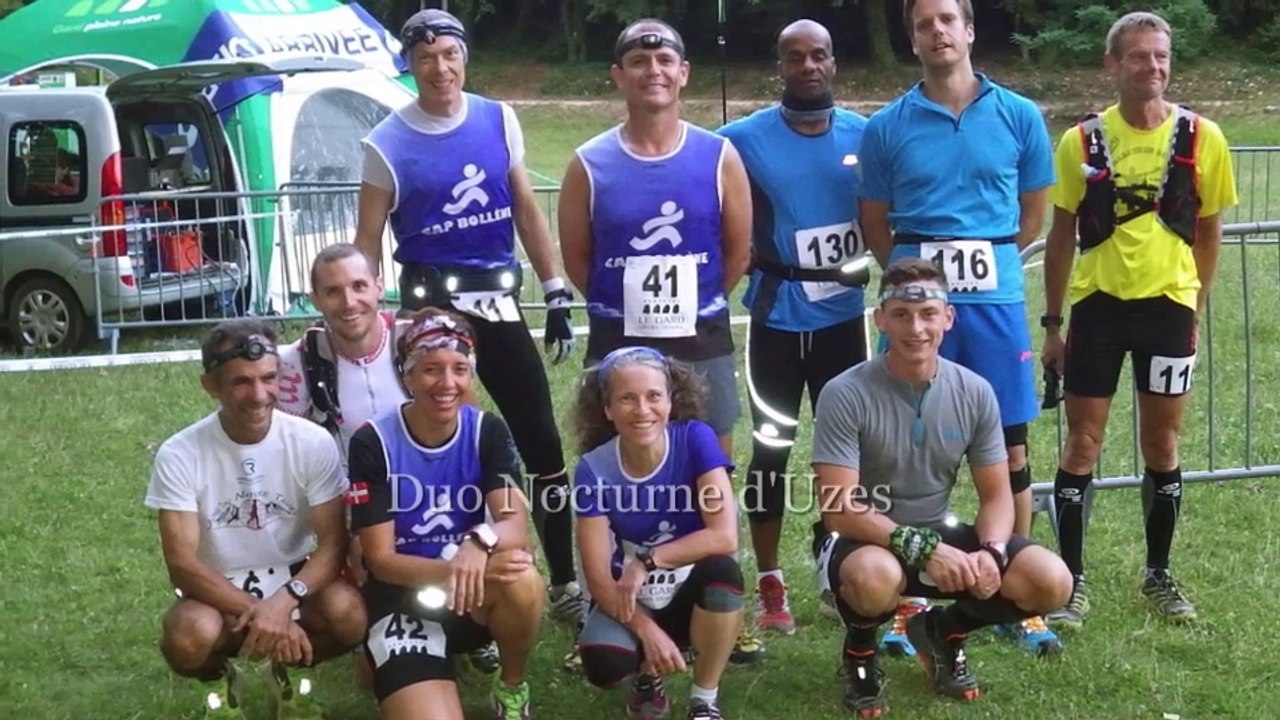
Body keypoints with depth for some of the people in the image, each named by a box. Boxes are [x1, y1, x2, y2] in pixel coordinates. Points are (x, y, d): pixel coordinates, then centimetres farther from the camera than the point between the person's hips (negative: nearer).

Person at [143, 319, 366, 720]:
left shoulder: (312, 443, -13)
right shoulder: (180, 456, -16)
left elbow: (333, 543, -13)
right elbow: (182, 563, -18)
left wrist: (284, 601, -32)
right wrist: (257, 612, -31)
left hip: (295, 581, 2)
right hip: (219, 590, -1)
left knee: (348, 613, -31)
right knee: (188, 637, -35)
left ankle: (290, 670, 6)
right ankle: (219, 680, 4)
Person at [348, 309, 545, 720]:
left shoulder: (488, 432, -4)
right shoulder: (373, 443, -12)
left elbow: (517, 526, -17)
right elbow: (380, 560, -12)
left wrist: (480, 543, -41)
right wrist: (452, 568, -29)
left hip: (476, 596, 3)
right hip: (402, 599, -2)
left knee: (522, 579, -33)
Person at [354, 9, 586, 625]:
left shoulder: (498, 120, 4)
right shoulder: (388, 145, -5)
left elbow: (526, 212, 9)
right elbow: (367, 243, -1)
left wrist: (557, 297, 6)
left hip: (499, 301, 3)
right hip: (431, 303, -3)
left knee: (542, 443, 5)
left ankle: (564, 584, 16)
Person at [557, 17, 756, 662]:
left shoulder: (719, 157, -2)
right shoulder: (590, 165, -3)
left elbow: (739, 251, 6)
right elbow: (575, 257, 5)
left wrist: (694, 308, 9)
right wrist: (627, 307, 8)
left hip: (701, 344, 1)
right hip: (618, 345, 0)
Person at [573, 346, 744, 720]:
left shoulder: (695, 439, -17)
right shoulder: (594, 470, -15)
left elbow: (725, 536, -25)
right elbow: (599, 577, -14)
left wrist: (647, 562, -25)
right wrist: (648, 631, -26)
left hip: (689, 593, 0)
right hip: (631, 602, 0)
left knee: (721, 569, -35)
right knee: (604, 663, -32)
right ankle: (647, 674, 9)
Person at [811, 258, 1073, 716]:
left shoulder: (975, 393, -6)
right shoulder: (845, 395, -19)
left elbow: (997, 496, 0)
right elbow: (840, 510, -22)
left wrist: (991, 552, -22)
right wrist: (924, 550, -32)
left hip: (940, 535, 4)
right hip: (864, 541, -4)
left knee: (1051, 583, -17)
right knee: (876, 576, -41)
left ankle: (942, 632, 14)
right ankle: (860, 649, -2)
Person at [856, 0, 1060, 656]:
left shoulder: (1019, 118, 5)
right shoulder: (886, 128, 4)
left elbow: (1032, 218, 11)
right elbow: (876, 232, 10)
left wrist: (982, 260, 6)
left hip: (995, 302, 1)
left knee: (1009, 449, 3)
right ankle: (904, 600, 11)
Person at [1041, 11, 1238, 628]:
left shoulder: (1201, 138, -3)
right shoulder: (1082, 142, -3)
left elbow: (1208, 232, 6)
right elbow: (1061, 235, 3)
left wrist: (1195, 314, 6)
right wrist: (1052, 322, 3)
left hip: (1167, 303, 0)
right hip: (1097, 303, 0)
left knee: (1162, 444, 9)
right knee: (1082, 444, 2)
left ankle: (1159, 574, 24)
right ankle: (1072, 580, 10)